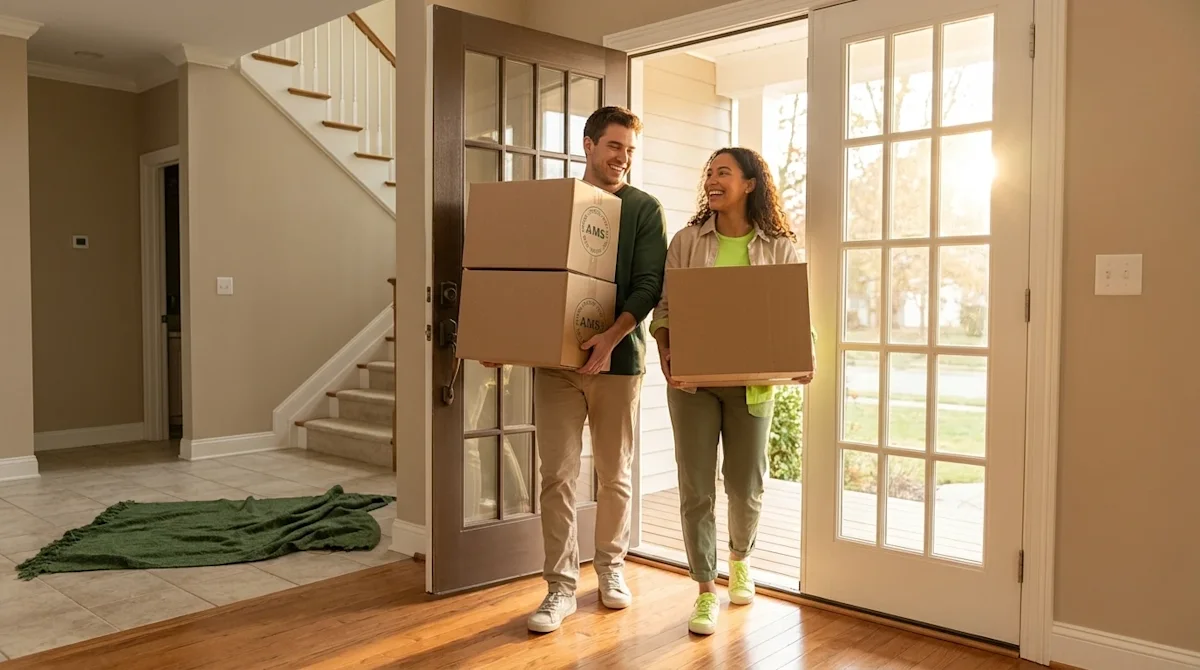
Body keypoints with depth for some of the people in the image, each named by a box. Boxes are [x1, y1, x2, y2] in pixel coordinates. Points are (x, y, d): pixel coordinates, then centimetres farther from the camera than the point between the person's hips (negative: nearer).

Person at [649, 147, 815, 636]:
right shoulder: (687, 241, 3)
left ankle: (739, 559, 41)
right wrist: (664, 350, -15)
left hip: (752, 380, 0)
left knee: (746, 485, 10)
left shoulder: (780, 247, 2)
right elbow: (665, 304, 2)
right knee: (696, 487, 1)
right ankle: (706, 591, 16)